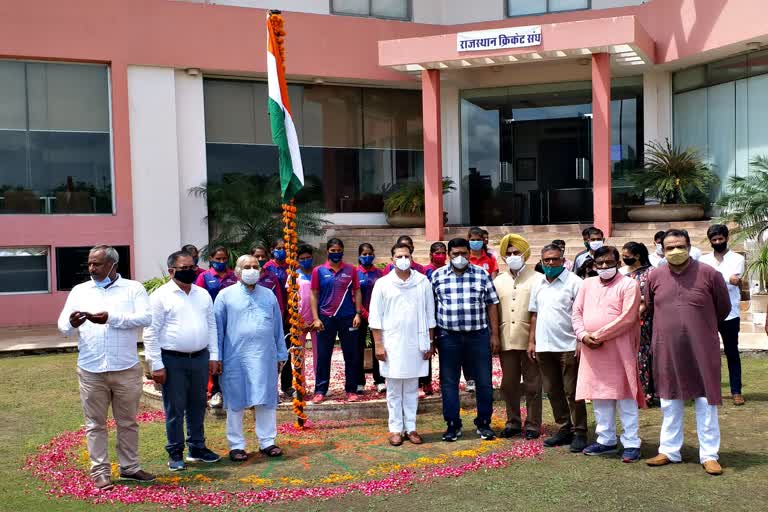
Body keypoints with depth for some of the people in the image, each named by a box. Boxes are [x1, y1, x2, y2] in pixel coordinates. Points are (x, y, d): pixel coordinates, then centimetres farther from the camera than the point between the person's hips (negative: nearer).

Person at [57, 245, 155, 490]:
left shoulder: (133, 288, 1)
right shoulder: (79, 291, 8)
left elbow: (146, 317, -13)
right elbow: (63, 326, 2)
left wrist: (111, 318, -21)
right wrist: (72, 323, -22)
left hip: (126, 370, -1)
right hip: (91, 371, 1)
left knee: (128, 422, 11)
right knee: (95, 424, 8)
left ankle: (130, 467, 25)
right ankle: (100, 472, 17)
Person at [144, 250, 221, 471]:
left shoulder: (203, 294, 10)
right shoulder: (161, 296, -6)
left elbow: (211, 326, 14)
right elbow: (151, 333, -8)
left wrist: (213, 356, 8)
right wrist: (156, 365, -12)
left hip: (200, 358, 5)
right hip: (173, 361, -5)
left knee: (197, 406, 15)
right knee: (175, 409, 4)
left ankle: (197, 448, 28)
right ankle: (175, 453, 16)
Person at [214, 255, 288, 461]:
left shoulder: (269, 295, 12)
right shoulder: (226, 296, 2)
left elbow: (278, 327, 15)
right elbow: (218, 329, 3)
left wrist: (281, 355, 13)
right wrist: (217, 358, -1)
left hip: (265, 357, 3)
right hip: (236, 358, -3)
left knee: (266, 401, 6)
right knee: (236, 403, 5)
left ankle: (267, 442, 17)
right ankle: (236, 445, 15)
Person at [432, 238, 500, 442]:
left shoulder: (482, 275, 3)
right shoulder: (437, 276, 3)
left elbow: (492, 305, 5)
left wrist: (494, 334, 1)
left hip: (478, 335, 0)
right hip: (448, 337, 0)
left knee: (484, 381, 6)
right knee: (448, 382, 5)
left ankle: (484, 423, 20)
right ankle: (453, 425, 17)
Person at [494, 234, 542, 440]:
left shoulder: (536, 279, -1)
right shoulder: (498, 281, 11)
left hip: (529, 340, -4)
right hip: (506, 341, 4)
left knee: (532, 384, 4)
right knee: (509, 384, 11)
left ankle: (533, 424, 15)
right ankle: (513, 422, 23)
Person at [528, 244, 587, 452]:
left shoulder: (574, 282, -6)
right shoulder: (539, 284, 13)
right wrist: (532, 340, 12)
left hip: (568, 346, -6)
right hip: (544, 347, 6)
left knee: (572, 392, -1)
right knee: (553, 391, 12)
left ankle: (579, 433, 9)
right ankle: (564, 429, 23)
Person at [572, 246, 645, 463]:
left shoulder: (629, 284, -4)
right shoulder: (587, 284, 15)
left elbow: (627, 318, -13)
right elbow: (577, 312, 12)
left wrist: (598, 335, -15)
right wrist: (583, 335, -7)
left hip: (619, 350, -6)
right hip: (591, 350, 6)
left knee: (625, 398, -2)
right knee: (600, 398, 11)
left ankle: (631, 444, 4)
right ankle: (606, 440, 21)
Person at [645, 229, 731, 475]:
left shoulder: (709, 274, -8)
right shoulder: (655, 277, 0)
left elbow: (723, 308, 5)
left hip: (702, 349, -3)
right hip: (667, 350, 3)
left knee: (706, 403, 4)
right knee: (670, 402, 13)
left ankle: (709, 455, 15)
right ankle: (669, 451, 25)